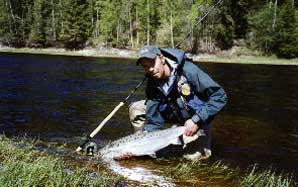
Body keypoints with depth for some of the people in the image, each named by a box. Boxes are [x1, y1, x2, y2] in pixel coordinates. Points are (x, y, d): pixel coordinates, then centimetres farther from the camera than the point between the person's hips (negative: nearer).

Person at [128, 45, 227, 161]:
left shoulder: (188, 71, -29)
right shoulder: (153, 84, -13)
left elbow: (220, 96, -33)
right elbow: (154, 122, -14)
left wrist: (196, 120, -37)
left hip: (196, 114, -4)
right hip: (174, 113, 4)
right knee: (135, 108, -6)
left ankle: (203, 149, -11)